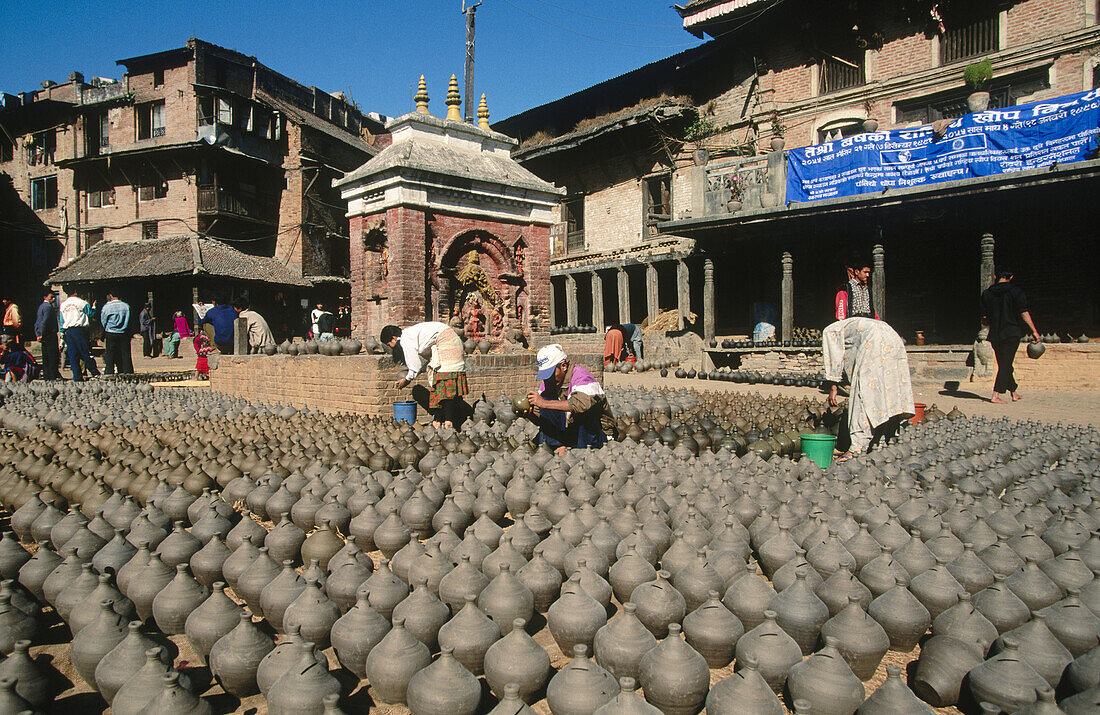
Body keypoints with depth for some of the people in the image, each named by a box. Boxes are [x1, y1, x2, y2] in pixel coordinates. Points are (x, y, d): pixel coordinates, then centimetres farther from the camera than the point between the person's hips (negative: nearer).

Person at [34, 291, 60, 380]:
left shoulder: (41, 307, 18)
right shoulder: (48, 307, -12)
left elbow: (36, 323, 19)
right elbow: (45, 322, -21)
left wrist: (38, 334, 14)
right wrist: (42, 335, -16)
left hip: (44, 336, 9)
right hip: (51, 335, -9)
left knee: (46, 357, 11)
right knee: (53, 356, -7)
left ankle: (46, 376, 15)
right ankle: (53, 376, -8)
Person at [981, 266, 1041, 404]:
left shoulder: (987, 293, 4)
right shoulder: (1015, 291, -5)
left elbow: (984, 319, 6)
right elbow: (1024, 313, -12)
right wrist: (1034, 331, -10)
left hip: (995, 335, 4)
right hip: (1011, 333, -4)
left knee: (1004, 365, 15)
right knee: (1006, 365, -3)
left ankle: (1014, 393, 25)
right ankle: (996, 395, -10)